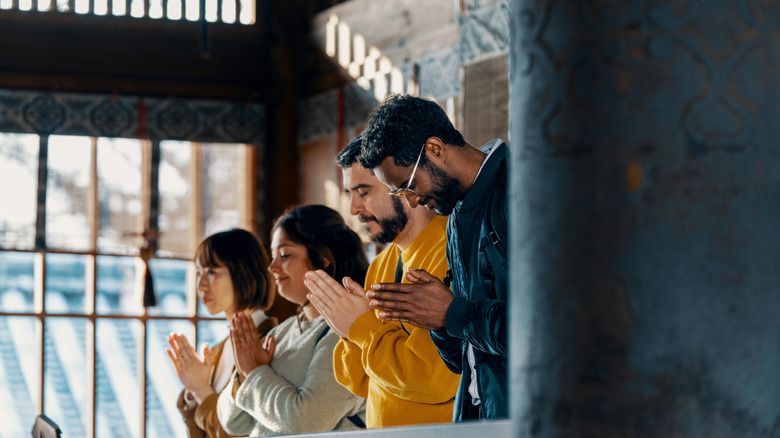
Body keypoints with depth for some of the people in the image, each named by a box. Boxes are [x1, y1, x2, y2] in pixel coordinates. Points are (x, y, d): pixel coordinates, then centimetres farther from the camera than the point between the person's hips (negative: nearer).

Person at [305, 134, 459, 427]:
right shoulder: (380, 266, 14)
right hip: (380, 426, 7)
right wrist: (349, 331, -1)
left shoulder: (450, 258, -11)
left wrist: (363, 327, -8)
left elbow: (437, 380, -18)